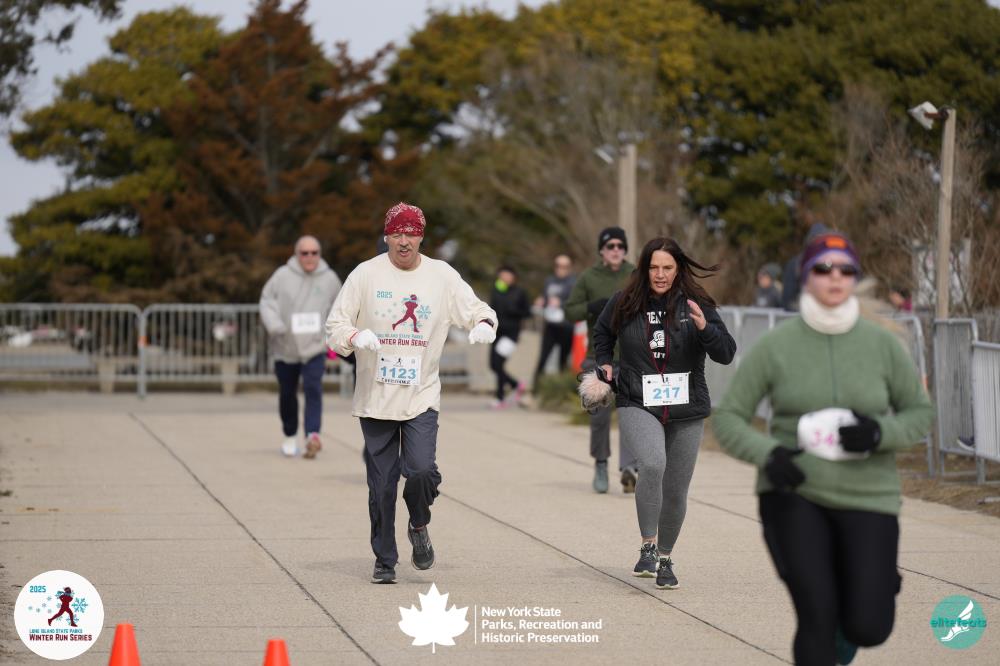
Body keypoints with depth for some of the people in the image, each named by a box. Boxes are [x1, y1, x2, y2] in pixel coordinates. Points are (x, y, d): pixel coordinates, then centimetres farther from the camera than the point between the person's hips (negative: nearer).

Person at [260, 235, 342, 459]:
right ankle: (290, 436, 31)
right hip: (285, 348, 1)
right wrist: (274, 324, -19)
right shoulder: (283, 276, -5)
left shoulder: (329, 278, 3)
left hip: (315, 348, -1)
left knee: (313, 389, -19)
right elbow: (267, 301, -2)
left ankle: (313, 435, -26)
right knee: (287, 394, 12)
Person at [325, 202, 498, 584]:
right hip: (374, 398, 0)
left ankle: (419, 527, 14)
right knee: (381, 485, 3)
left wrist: (484, 324, -15)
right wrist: (356, 336, -21)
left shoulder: (442, 276, 4)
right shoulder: (366, 275, 0)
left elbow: (477, 310, 9)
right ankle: (384, 560, 19)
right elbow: (334, 327, 1)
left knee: (422, 470, -17)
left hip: (422, 397, 0)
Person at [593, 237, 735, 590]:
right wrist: (604, 364, 8)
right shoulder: (624, 303, 0)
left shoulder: (696, 305, -3)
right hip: (638, 405, -1)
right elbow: (602, 333, 22)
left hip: (686, 411, 2)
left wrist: (704, 327, -25)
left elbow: (726, 353, -9)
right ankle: (648, 546, -18)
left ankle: (665, 558, 32)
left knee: (676, 491, 10)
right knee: (652, 463, -30)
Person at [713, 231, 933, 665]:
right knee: (817, 621, -13)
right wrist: (766, 454, -20)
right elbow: (727, 419, 0)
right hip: (794, 495, -1)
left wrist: (879, 433, -15)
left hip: (865, 498, 1)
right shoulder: (775, 345, -5)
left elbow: (920, 414, 7)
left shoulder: (882, 344, -2)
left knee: (868, 629, -6)